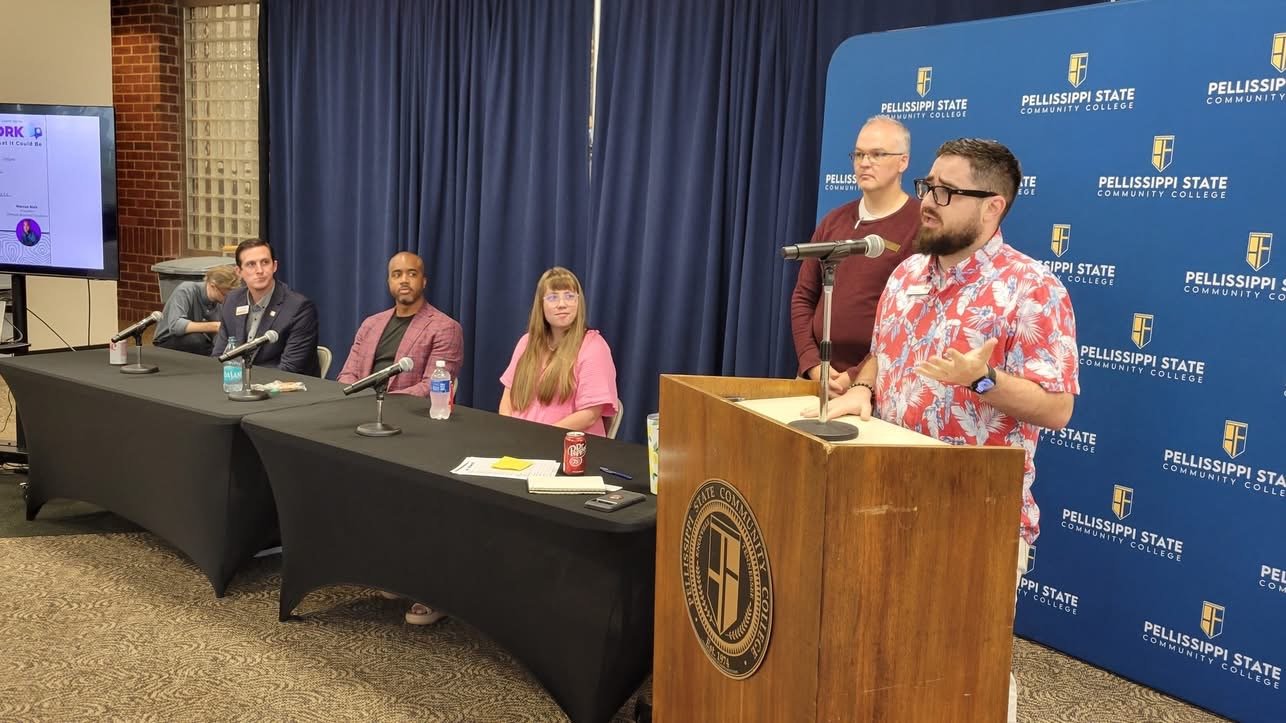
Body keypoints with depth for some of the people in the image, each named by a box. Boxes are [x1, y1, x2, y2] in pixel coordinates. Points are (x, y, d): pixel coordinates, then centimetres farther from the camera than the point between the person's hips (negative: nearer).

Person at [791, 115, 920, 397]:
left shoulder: (922, 225, -9)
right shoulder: (833, 221, 10)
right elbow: (803, 297, 10)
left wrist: (859, 377, -16)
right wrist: (812, 364, -3)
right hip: (818, 377, 5)